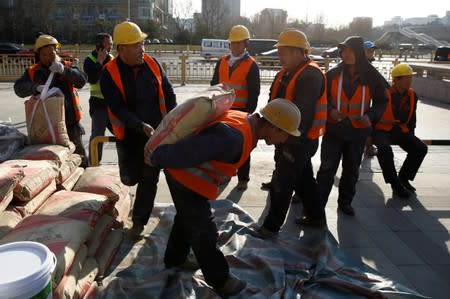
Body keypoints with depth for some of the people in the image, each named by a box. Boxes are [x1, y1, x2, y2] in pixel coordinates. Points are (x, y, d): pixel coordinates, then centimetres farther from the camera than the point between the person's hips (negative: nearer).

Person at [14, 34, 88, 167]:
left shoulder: (67, 66, 3)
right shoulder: (32, 72, 5)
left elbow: (82, 80, -13)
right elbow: (19, 88, -8)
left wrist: (64, 71, -29)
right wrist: (35, 87, -28)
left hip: (70, 121, -1)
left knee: (78, 155, 11)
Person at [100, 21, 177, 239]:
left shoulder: (152, 64, -4)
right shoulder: (109, 74, -13)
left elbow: (168, 93, 5)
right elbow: (118, 108, -20)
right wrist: (141, 126, -33)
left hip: (156, 131, 1)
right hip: (129, 134, -1)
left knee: (149, 178, 1)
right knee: (130, 178, 8)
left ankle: (139, 222, 17)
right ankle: (135, 168, 47)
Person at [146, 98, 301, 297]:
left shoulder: (246, 122, -1)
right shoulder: (234, 138, -34)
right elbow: (187, 151, -31)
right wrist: (157, 159, -16)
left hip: (185, 174, 10)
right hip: (186, 179, -10)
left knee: (188, 218, 28)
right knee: (204, 231, 5)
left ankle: (174, 259, 50)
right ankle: (220, 280, 24)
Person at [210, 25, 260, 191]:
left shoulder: (251, 65, -7)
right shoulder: (222, 62, 8)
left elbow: (254, 92, -10)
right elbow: (214, 85, 11)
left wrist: (248, 112, -15)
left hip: (241, 111, -5)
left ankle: (243, 178, 14)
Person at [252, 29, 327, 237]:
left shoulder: (311, 76, -20)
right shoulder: (286, 73, 11)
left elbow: (301, 114, -26)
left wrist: (289, 142, -25)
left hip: (299, 141, -10)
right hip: (287, 136, 10)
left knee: (281, 183, -2)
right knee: (304, 178, 19)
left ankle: (271, 225, 11)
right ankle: (316, 216, 35)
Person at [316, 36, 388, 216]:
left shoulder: (372, 77, -3)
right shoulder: (333, 74, -5)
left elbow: (381, 101, 6)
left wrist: (370, 115, -12)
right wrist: (330, 110, -17)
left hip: (358, 131, 1)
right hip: (334, 128, -1)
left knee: (351, 169, 13)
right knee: (327, 168, -1)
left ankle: (345, 201, 30)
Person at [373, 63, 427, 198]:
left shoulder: (412, 95, 3)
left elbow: (411, 118, 16)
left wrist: (411, 135, 13)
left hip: (400, 131, 6)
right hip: (382, 130, -6)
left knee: (421, 148, -10)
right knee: (385, 149, -34)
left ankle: (403, 178, 8)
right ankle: (395, 184, -16)